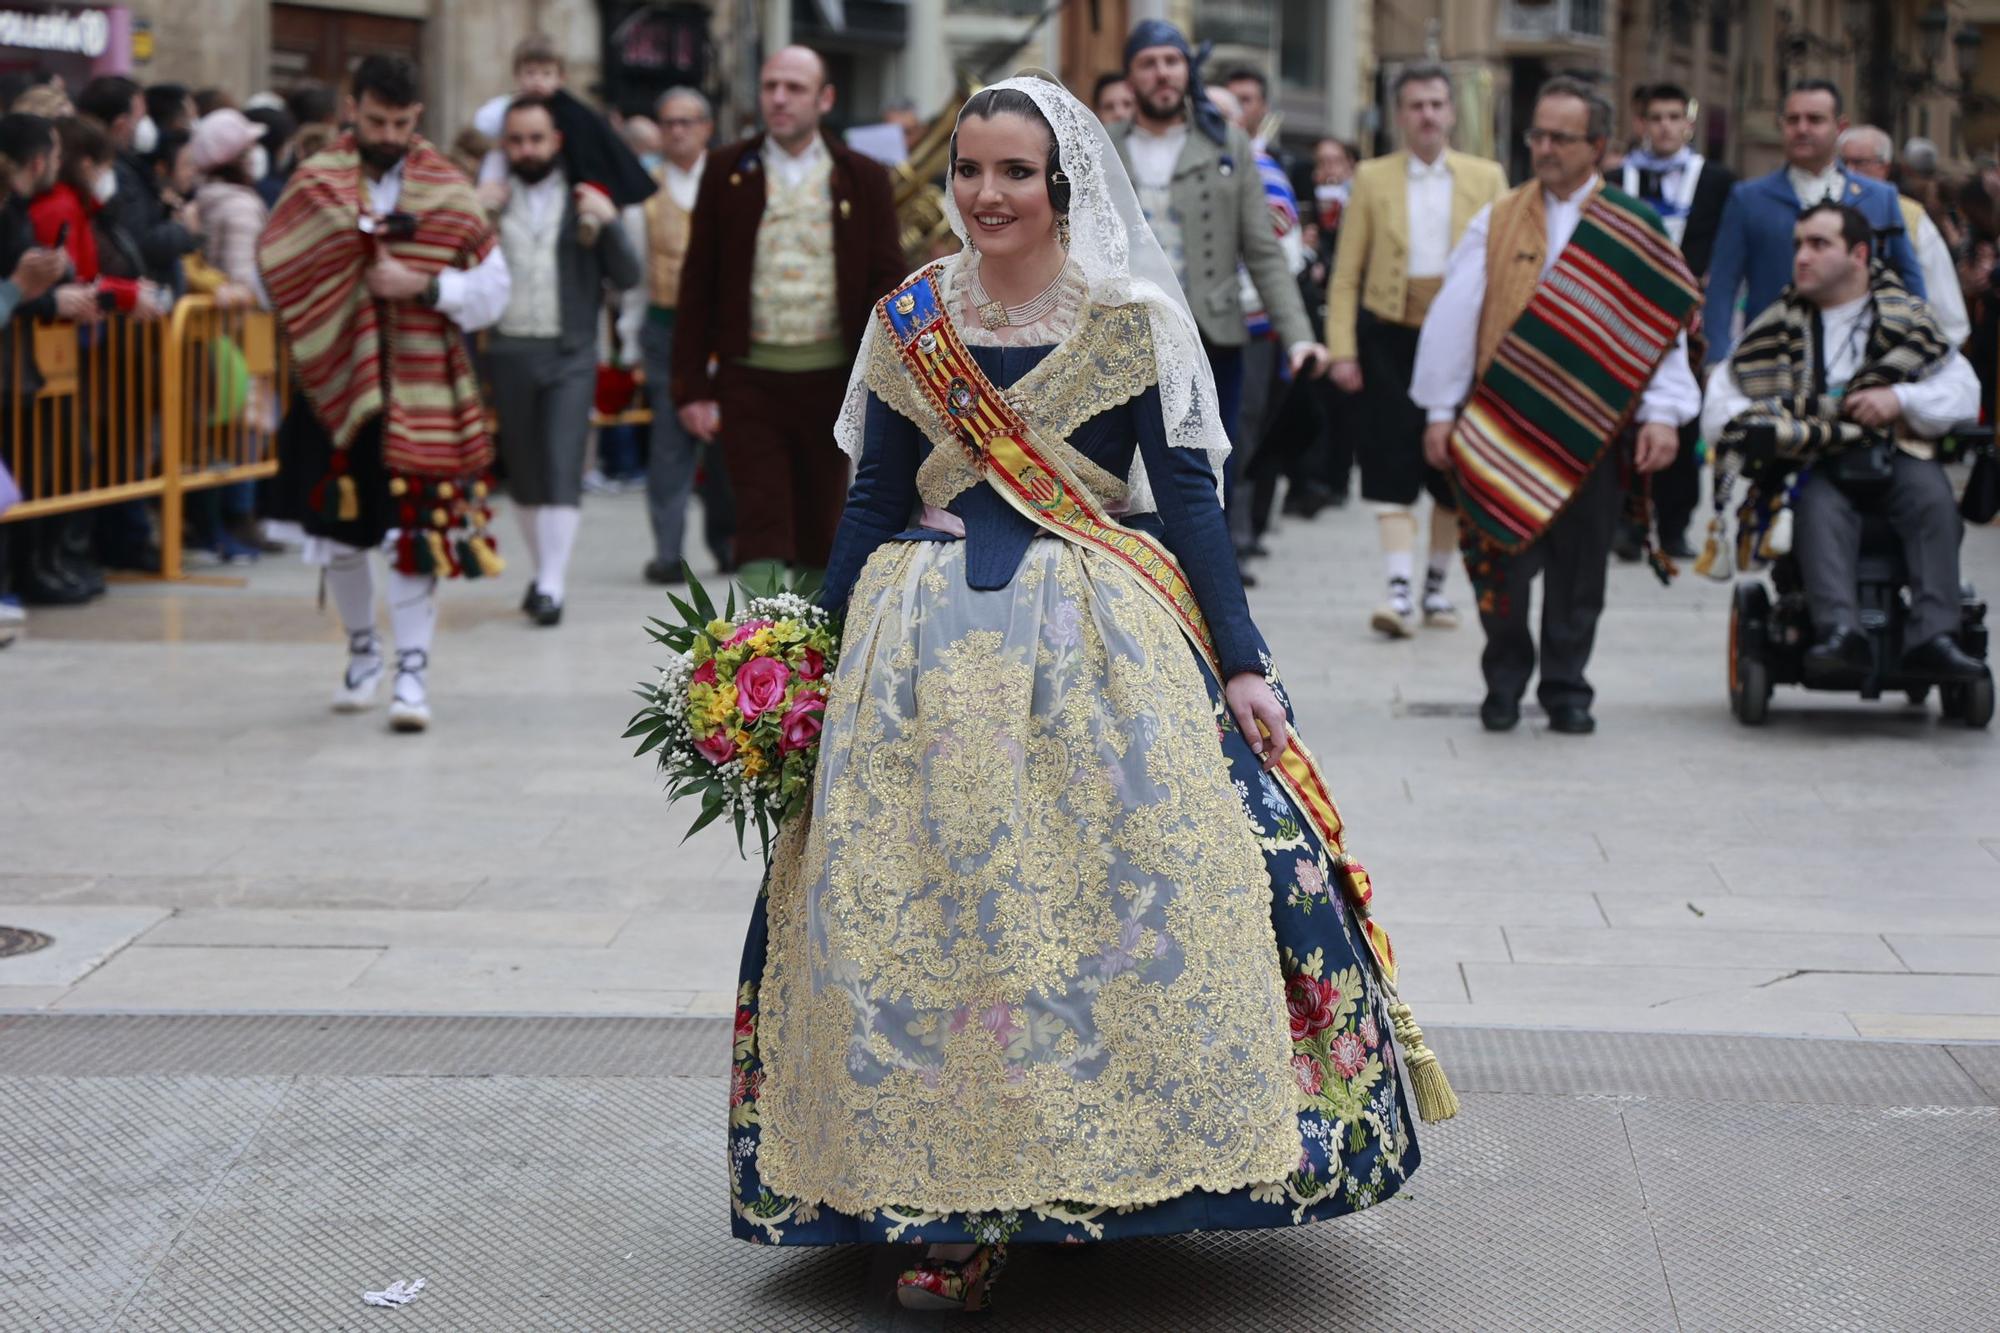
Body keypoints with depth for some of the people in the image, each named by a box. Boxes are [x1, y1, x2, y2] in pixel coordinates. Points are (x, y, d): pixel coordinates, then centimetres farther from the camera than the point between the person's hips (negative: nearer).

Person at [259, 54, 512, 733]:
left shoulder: (450, 192, 3)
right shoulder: (312, 185, 4)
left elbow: (493, 290, 1)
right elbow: (275, 274, 0)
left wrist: (422, 285, -14)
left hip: (420, 386, -2)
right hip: (336, 377, 2)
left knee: (415, 532, -7)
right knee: (338, 526, 11)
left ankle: (413, 672, 0)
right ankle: (363, 651, 31)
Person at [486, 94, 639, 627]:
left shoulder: (584, 199, 6)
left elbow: (627, 277, 2)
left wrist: (609, 222, -11)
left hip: (569, 353, -2)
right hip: (508, 352, 2)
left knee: (562, 469, -10)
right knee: (522, 473, 9)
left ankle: (553, 587, -11)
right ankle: (544, 572, 23)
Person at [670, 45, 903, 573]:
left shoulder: (863, 179, 5)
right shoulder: (727, 173, 5)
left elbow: (887, 280, 4)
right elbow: (698, 281, 5)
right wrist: (691, 386, -1)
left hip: (830, 378, 1)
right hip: (749, 376, -1)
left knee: (819, 530, 11)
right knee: (763, 528, -9)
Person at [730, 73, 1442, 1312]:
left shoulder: (1134, 318, 1)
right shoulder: (909, 323, 9)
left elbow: (1188, 496, -1)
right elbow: (874, 503, 14)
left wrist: (1242, 662, -7)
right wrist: (822, 666, 12)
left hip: (1105, 645, -2)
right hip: (929, 653, 2)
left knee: (1138, 886, -11)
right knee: (928, 910, -1)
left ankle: (1125, 1150, 4)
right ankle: (959, 1202, 7)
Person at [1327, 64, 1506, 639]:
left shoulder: (1486, 178, 7)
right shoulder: (1372, 179, 6)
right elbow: (1346, 273, 4)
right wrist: (1342, 349, -5)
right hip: (1390, 334, -1)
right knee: (1393, 465, -7)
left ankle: (1437, 585, 23)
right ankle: (1399, 590, -10)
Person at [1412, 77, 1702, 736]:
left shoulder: (1633, 229, 4)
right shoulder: (1497, 221, 7)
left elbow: (1664, 324, 1)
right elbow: (1454, 317, 6)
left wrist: (1662, 414, -9)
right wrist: (1441, 410, 0)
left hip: (1589, 428, 0)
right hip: (1500, 425, 1)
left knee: (1579, 564, 4)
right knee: (1502, 563, 1)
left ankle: (1566, 687, 16)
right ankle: (1504, 682, 17)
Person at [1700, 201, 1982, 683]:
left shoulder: (1908, 316, 14)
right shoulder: (1776, 329, 15)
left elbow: (1963, 391, 7)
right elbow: (1719, 408, 10)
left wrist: (1901, 399, -10)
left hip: (1897, 454, 0)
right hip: (1816, 463, 0)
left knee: (1933, 496, -32)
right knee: (1820, 508, -34)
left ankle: (1933, 635, -41)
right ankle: (1840, 633, -52)